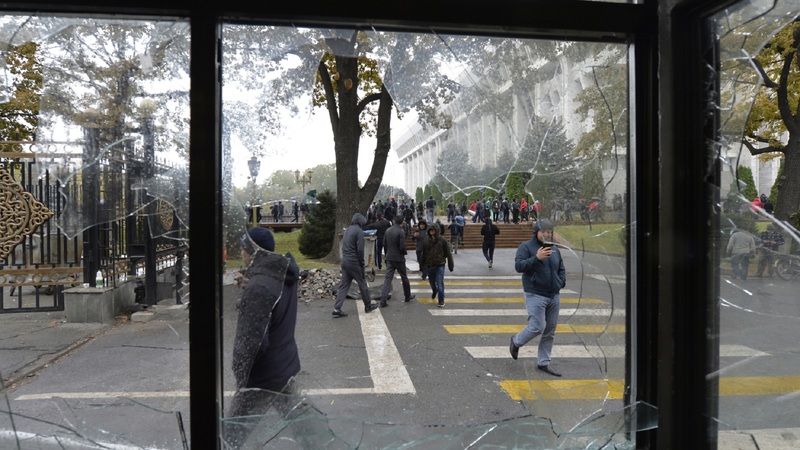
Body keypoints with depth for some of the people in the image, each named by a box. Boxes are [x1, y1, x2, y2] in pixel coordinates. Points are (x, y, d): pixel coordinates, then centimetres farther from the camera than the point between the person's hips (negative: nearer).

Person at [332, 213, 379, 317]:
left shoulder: (347, 230, 13)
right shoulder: (359, 231, -12)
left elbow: (344, 247, 14)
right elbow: (360, 249, -17)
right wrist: (362, 263, -6)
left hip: (345, 261, 8)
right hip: (354, 262, -7)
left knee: (344, 285, 8)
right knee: (363, 284, 8)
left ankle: (337, 308, 2)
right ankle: (368, 306, 21)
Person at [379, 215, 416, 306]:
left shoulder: (388, 231, 2)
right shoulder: (401, 231, -16)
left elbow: (384, 243, 8)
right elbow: (402, 246, -18)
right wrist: (405, 252, 2)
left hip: (389, 258, 5)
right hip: (399, 258, -5)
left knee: (388, 278, 3)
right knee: (404, 277, 14)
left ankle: (383, 300, -6)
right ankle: (407, 296, 29)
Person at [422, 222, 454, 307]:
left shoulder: (442, 240, -8)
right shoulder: (426, 241, 1)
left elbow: (448, 253, -6)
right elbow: (424, 254, 7)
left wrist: (450, 265, -6)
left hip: (440, 265, -4)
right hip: (429, 265, 4)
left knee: (440, 283, -8)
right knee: (432, 282, 19)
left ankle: (441, 300, 2)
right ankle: (434, 291, 51)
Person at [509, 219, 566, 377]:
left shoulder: (554, 249, 14)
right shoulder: (526, 247, -5)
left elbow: (561, 269, 24)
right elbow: (518, 266, -18)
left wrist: (562, 281, 5)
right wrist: (536, 258, -27)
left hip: (554, 296, 7)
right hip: (535, 295, -6)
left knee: (550, 331, 8)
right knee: (537, 327, -10)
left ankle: (543, 363, 20)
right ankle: (516, 342, 19)